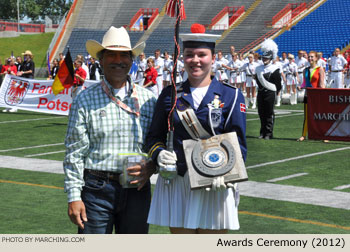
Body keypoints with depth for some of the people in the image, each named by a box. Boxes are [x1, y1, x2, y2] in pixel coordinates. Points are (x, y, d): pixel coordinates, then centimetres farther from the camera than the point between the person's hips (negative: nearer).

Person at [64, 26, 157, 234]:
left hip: (137, 189, 3)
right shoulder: (86, 100, 1)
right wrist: (74, 196, -7)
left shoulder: (148, 100, 8)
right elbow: (75, 153, -1)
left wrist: (150, 167, -8)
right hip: (97, 190, -2)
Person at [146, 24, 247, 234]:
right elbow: (155, 136, 13)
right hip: (176, 183, 2)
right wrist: (159, 153, -10)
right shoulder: (170, 95, 8)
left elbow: (239, 144, -1)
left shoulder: (231, 96, 2)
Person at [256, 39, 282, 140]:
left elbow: (278, 83, -3)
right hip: (261, 93, 5)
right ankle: (263, 132, 14)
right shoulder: (258, 69, 10)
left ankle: (269, 133, 2)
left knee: (269, 113, -2)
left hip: (270, 93, -5)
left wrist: (275, 92, -1)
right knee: (261, 113, 6)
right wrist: (261, 88, 13)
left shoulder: (274, 69, -5)